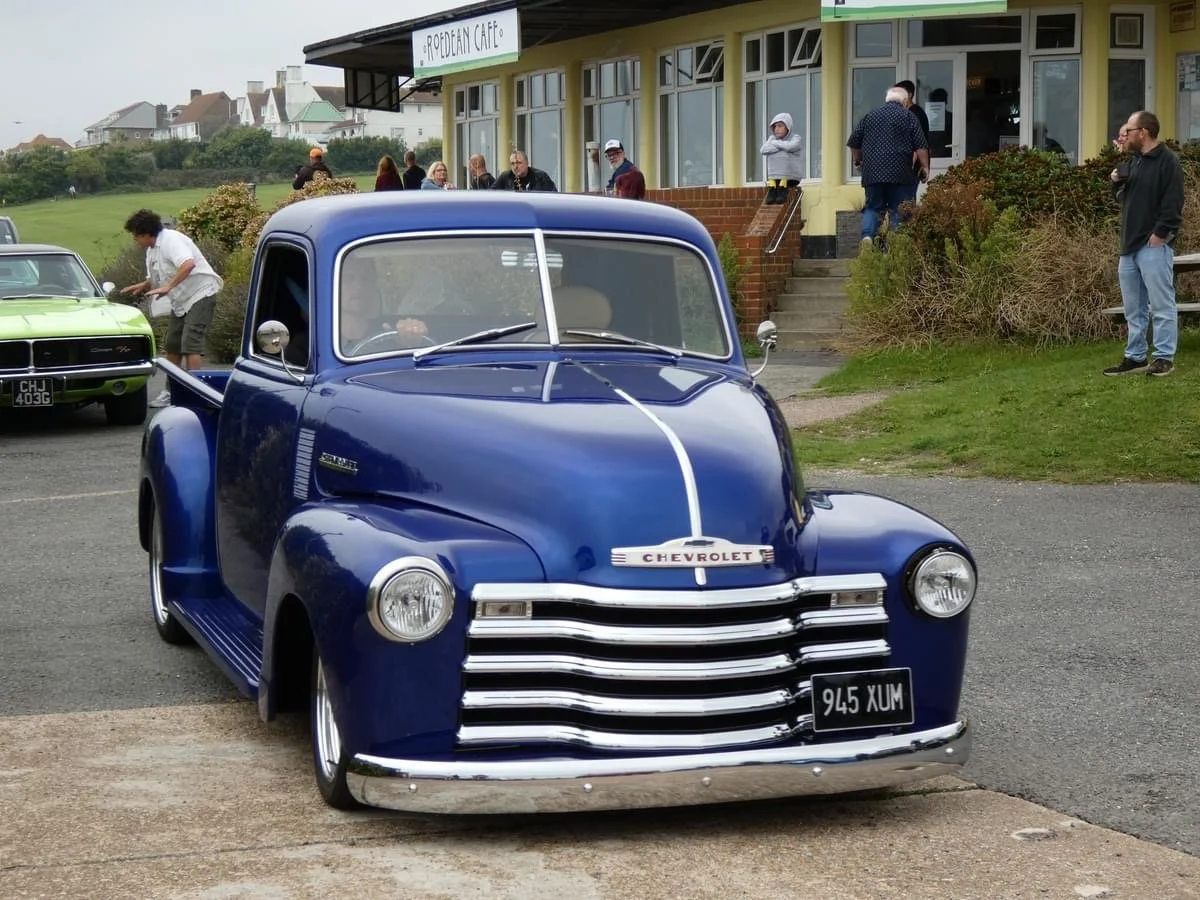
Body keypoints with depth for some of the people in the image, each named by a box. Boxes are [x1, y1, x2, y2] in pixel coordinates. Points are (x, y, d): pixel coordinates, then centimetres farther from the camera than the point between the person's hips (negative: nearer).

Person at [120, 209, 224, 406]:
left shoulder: (171, 240, -19)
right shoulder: (152, 250, 12)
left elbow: (188, 264, -36)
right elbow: (155, 278, 26)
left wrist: (168, 287, -40)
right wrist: (142, 286, 5)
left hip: (200, 295, -11)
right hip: (181, 301, 11)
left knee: (191, 343, -19)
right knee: (172, 345, 12)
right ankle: (172, 392, 22)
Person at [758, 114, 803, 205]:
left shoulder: (796, 138, -3)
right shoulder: (772, 138, 9)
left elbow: (790, 147, -27)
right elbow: (762, 150, -10)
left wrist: (774, 143, -10)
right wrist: (781, 146, -16)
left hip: (791, 178, -4)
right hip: (775, 176, 4)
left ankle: (782, 190, -25)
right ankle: (772, 191, -23)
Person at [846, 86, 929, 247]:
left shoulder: (869, 116, 13)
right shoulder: (908, 117, 3)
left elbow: (854, 144, 16)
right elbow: (920, 146, -3)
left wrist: (858, 162, 30)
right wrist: (925, 167, 6)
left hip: (872, 172, 3)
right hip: (899, 173, -3)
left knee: (872, 207, 8)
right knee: (898, 210, 3)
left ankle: (867, 235, -16)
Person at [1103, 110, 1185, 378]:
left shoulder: (1168, 162, -10)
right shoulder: (1134, 161, 17)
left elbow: (1173, 204, -16)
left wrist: (1159, 234, -19)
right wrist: (1117, 183, 5)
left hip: (1154, 246, -9)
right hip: (1130, 246, 9)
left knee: (1161, 304, -5)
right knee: (1133, 308, 12)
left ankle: (1164, 357, -2)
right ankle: (1135, 356, 18)